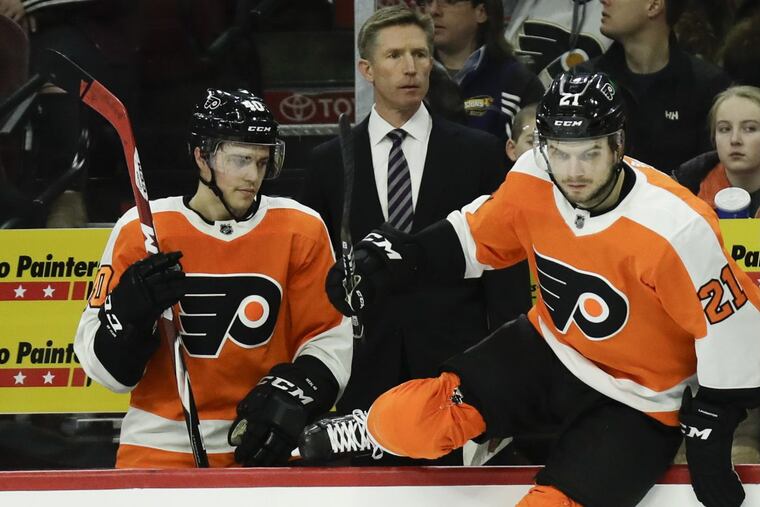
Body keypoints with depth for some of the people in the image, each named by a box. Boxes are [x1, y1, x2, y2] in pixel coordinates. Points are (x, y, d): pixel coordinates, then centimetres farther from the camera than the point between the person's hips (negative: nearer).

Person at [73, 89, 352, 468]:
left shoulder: (300, 230, 0)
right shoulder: (141, 230, -3)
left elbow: (329, 339, 4)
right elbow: (105, 367, 0)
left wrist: (293, 395, -12)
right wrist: (131, 312, -19)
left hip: (262, 447, 1)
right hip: (159, 448, -1)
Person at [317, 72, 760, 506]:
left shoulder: (675, 228, -30)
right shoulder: (531, 181, -13)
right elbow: (475, 239, 6)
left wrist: (710, 431, -15)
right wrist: (398, 255, -9)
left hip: (634, 402, -4)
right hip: (548, 351, 4)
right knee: (401, 422, -11)